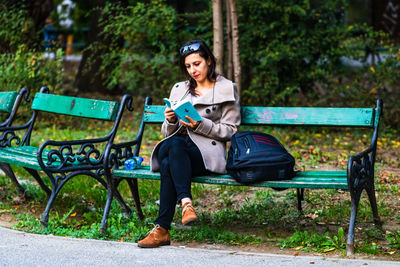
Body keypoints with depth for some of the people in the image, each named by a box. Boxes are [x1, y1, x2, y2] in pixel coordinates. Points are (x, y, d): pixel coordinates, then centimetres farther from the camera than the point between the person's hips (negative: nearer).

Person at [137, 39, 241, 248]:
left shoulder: (226, 90, 10)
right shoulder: (179, 90, 23)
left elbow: (229, 130, 2)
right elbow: (168, 133, 21)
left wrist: (200, 125, -13)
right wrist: (170, 121, -4)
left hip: (208, 153, -4)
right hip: (179, 149, 4)